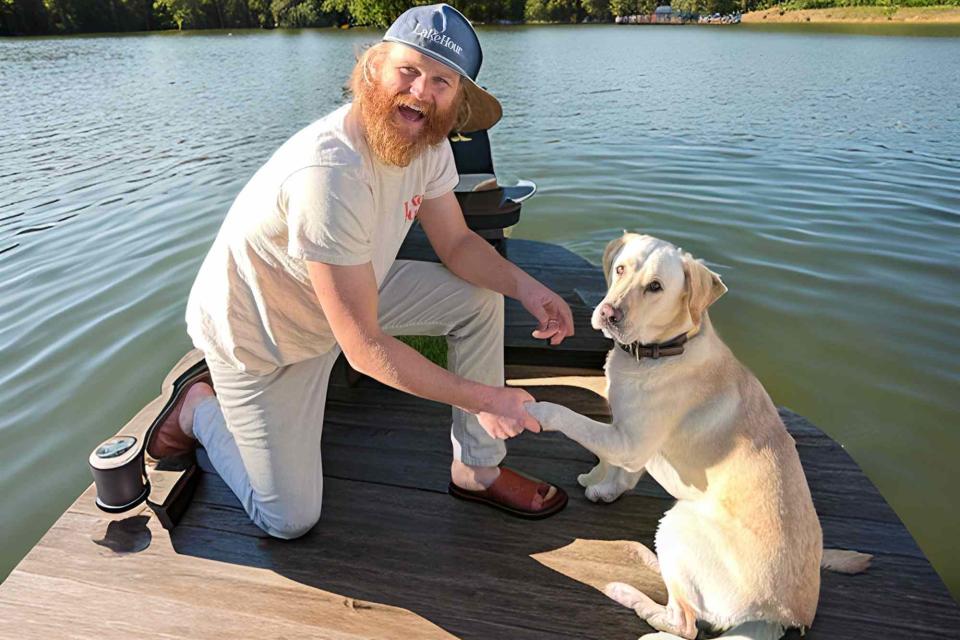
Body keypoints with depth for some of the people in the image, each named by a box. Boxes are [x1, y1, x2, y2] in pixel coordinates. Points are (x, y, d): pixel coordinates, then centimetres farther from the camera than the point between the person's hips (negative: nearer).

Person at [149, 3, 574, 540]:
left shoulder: (425, 140, -12)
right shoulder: (331, 174, -37)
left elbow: (457, 244, -1)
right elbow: (365, 348, -34)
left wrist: (525, 286, -20)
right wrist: (482, 399, -27)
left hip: (351, 290, 8)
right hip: (255, 335, -7)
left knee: (480, 298, -4)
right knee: (290, 520, -1)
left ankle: (477, 471, 7)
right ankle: (201, 409, 24)